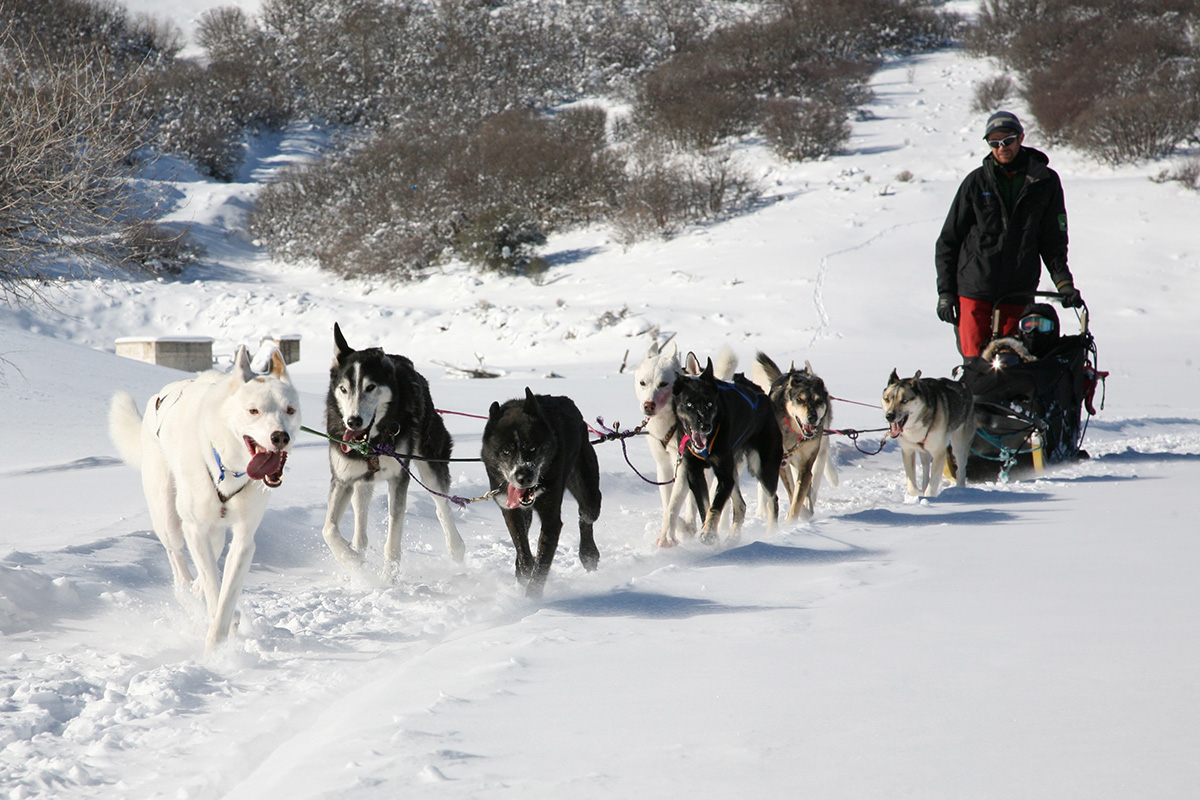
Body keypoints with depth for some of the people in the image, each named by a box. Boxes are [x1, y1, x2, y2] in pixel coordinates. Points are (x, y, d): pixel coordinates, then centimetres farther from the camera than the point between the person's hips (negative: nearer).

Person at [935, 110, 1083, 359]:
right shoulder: (977, 182, 5)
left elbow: (1053, 239, 9)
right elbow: (948, 240, 9)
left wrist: (1063, 282, -5)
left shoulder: (1045, 182, 6)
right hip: (973, 291, 0)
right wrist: (945, 291, 3)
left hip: (1018, 295, 0)